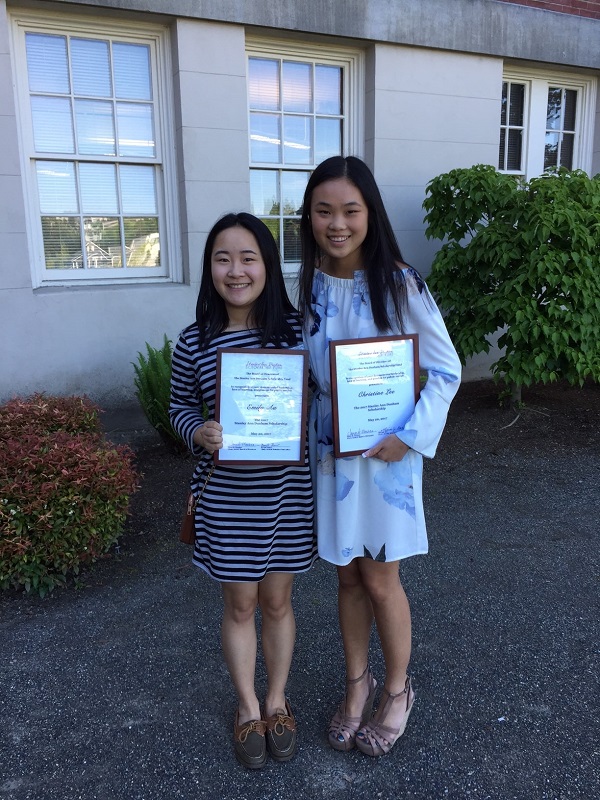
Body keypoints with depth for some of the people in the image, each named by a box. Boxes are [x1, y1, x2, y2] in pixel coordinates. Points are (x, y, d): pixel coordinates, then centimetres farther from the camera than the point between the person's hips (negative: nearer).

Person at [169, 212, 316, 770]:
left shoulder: (296, 329, -8)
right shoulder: (194, 342, -8)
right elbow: (180, 407, 4)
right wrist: (200, 431, -16)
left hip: (286, 490, 0)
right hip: (225, 496, 0)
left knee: (276, 601, 17)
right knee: (239, 604, 16)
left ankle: (277, 700, 43)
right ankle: (247, 707, 41)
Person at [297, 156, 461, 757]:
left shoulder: (399, 285, -13)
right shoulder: (310, 285, 0)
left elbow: (445, 370, -9)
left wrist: (410, 435, -18)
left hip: (386, 451, -4)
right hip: (329, 448, 4)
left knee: (379, 580, 8)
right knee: (348, 576, 16)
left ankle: (397, 691, 34)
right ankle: (356, 683, 38)